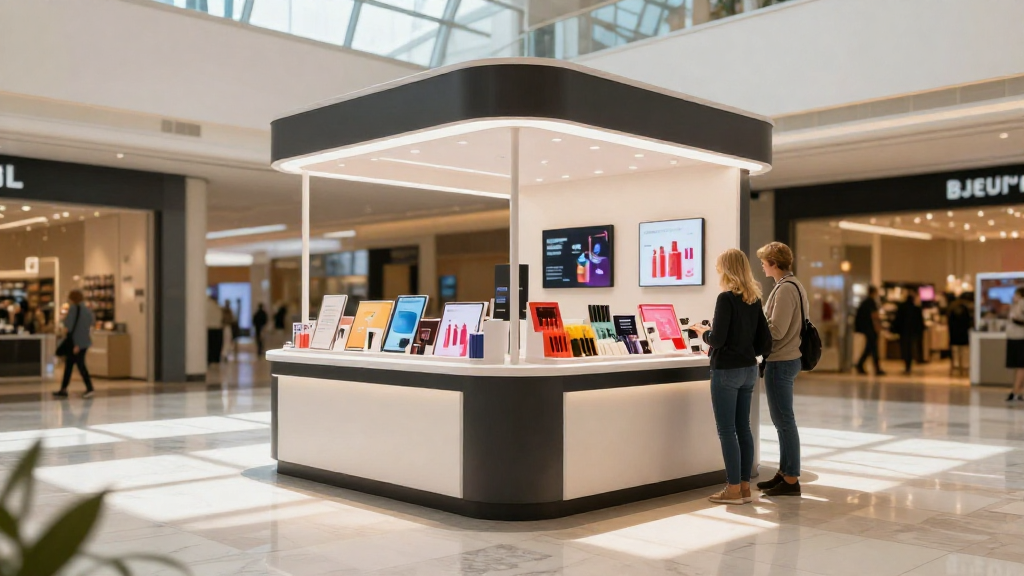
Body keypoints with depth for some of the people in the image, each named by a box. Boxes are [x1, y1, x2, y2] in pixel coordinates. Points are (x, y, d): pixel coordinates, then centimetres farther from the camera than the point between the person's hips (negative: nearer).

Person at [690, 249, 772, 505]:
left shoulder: (726, 298, -14)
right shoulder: (754, 299, 8)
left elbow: (717, 339, -18)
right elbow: (764, 342, 10)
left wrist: (703, 332, 2)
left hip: (727, 371, -8)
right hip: (749, 369, 8)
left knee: (727, 430, 0)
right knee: (743, 428, 13)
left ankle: (734, 489, 4)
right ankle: (745, 486, 18)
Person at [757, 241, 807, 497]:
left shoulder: (785, 288, -17)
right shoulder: (794, 285, 14)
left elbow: (776, 330, -21)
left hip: (780, 362, -10)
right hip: (788, 359, 10)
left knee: (784, 421, -3)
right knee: (782, 420, 16)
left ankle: (791, 480, 4)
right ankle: (785, 472, 25)